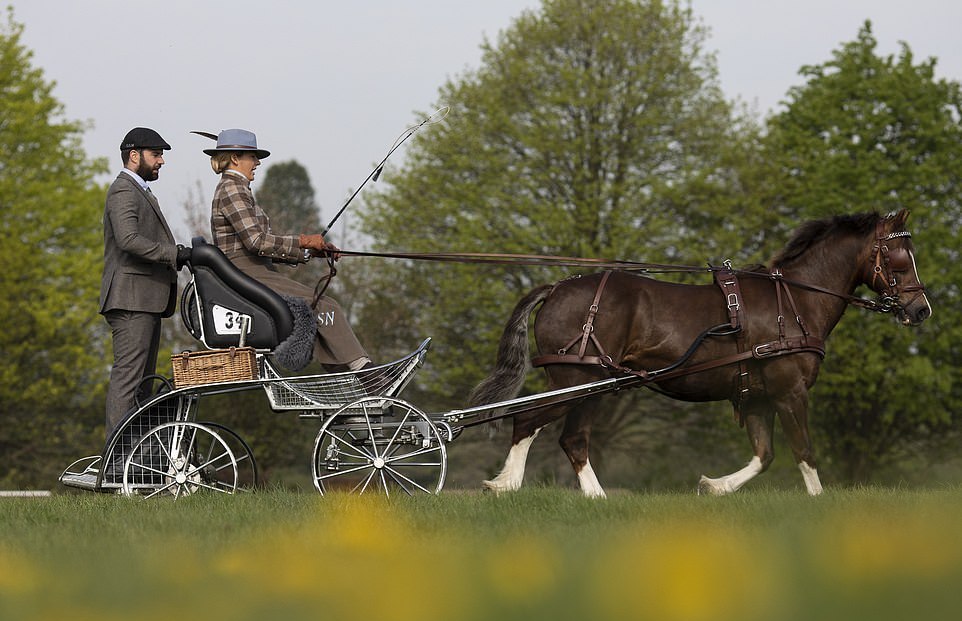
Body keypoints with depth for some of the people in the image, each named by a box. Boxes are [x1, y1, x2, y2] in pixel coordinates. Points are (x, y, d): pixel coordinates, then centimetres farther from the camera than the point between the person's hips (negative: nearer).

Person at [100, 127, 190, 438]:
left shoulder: (141, 192, 26)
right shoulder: (123, 191, -9)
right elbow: (129, 240, -23)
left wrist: (181, 255, 9)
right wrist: (175, 254, -24)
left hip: (146, 301, 11)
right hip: (131, 298, -11)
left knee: (142, 381, 10)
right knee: (127, 376, -13)